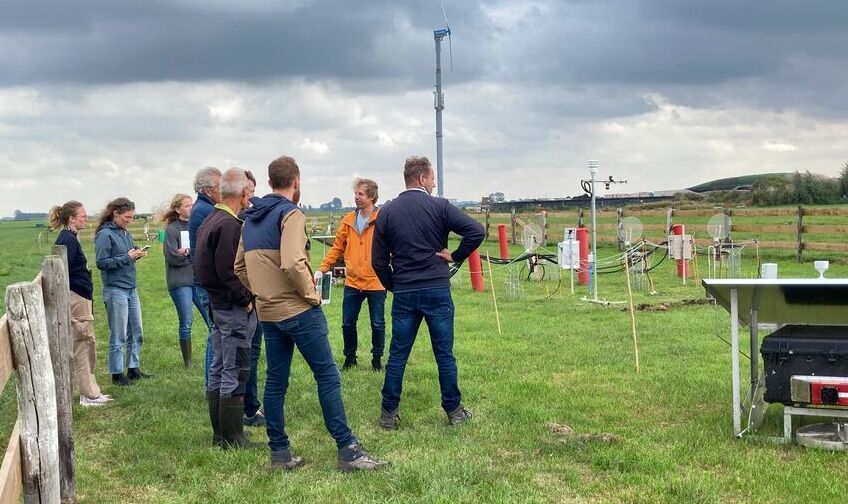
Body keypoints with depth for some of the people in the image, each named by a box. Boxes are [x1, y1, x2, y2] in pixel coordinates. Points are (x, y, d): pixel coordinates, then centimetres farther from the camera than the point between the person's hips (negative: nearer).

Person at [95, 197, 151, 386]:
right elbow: (101, 263, -15)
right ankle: (117, 374, 9)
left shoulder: (125, 233, 11)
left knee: (136, 333, 12)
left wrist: (137, 254, -3)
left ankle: (133, 369, 23)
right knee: (118, 336, 0)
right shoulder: (105, 234, -11)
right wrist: (127, 257, -18)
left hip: (131, 289, 8)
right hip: (115, 290, -8)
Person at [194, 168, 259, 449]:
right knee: (235, 373, -3)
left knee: (218, 370, 14)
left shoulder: (210, 220, 13)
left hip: (217, 304, 10)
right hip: (234, 308, -10)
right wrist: (246, 299, -14)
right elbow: (228, 271, -25)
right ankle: (233, 437, 3)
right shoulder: (230, 225, -19)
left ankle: (220, 434, 23)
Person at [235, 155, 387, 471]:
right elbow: (292, 263, -25)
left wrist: (262, 292, 15)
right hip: (298, 311, -8)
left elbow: (239, 267, 15)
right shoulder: (291, 214, -12)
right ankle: (348, 451, -1)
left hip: (267, 313, 8)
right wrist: (312, 294, -12)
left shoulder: (250, 220, 13)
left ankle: (279, 454, 15)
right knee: (328, 377, -3)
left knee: (275, 381, 10)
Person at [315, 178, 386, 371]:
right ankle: (350, 357, 27)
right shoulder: (348, 220, 6)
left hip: (376, 282, -4)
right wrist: (322, 269, 2)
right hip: (352, 282, 4)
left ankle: (377, 359, 24)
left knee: (378, 324, 8)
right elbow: (337, 247, 10)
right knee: (348, 323, 9)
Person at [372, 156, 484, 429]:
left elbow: (378, 260, 4)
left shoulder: (387, 211, 3)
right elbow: (476, 231, -14)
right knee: (444, 354, 7)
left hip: (403, 294, 2)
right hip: (437, 291, -2)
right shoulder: (440, 207, -5)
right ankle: (454, 411, 16)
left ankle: (388, 414, 12)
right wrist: (455, 256, -2)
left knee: (397, 355, 8)